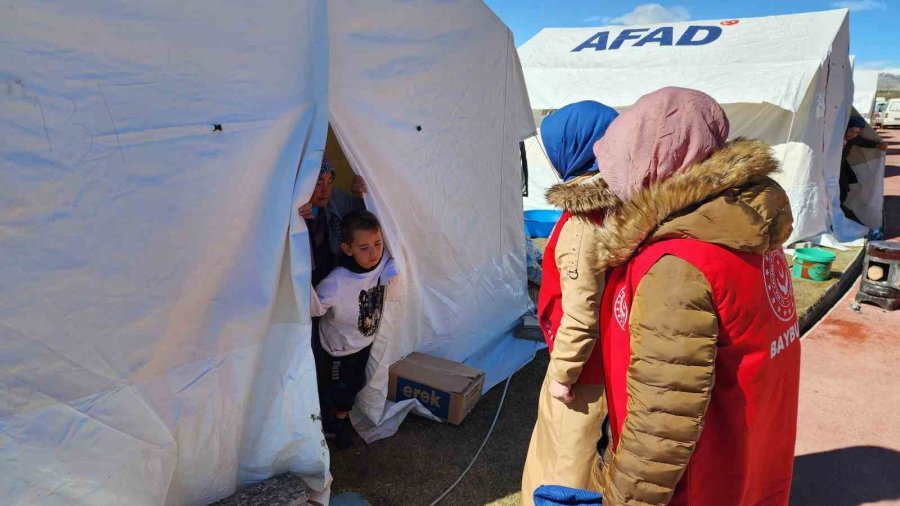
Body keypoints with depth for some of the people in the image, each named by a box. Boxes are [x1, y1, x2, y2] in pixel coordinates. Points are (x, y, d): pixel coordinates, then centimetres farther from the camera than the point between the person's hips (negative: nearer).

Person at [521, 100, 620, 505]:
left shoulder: (582, 225, -28)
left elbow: (580, 315, -26)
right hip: (610, 359, 8)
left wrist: (562, 373, -13)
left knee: (565, 460, 11)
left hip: (583, 366, -8)